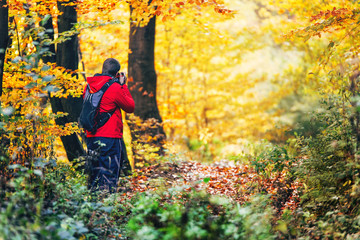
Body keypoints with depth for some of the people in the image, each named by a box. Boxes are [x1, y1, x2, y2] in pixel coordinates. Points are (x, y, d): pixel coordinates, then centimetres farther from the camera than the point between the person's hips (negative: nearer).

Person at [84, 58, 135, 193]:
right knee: (110, 175, -1)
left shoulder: (89, 85, 5)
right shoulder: (115, 88, -13)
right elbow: (130, 107, -2)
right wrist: (123, 86, 6)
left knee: (94, 173, 15)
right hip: (110, 137, -6)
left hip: (91, 136, 6)